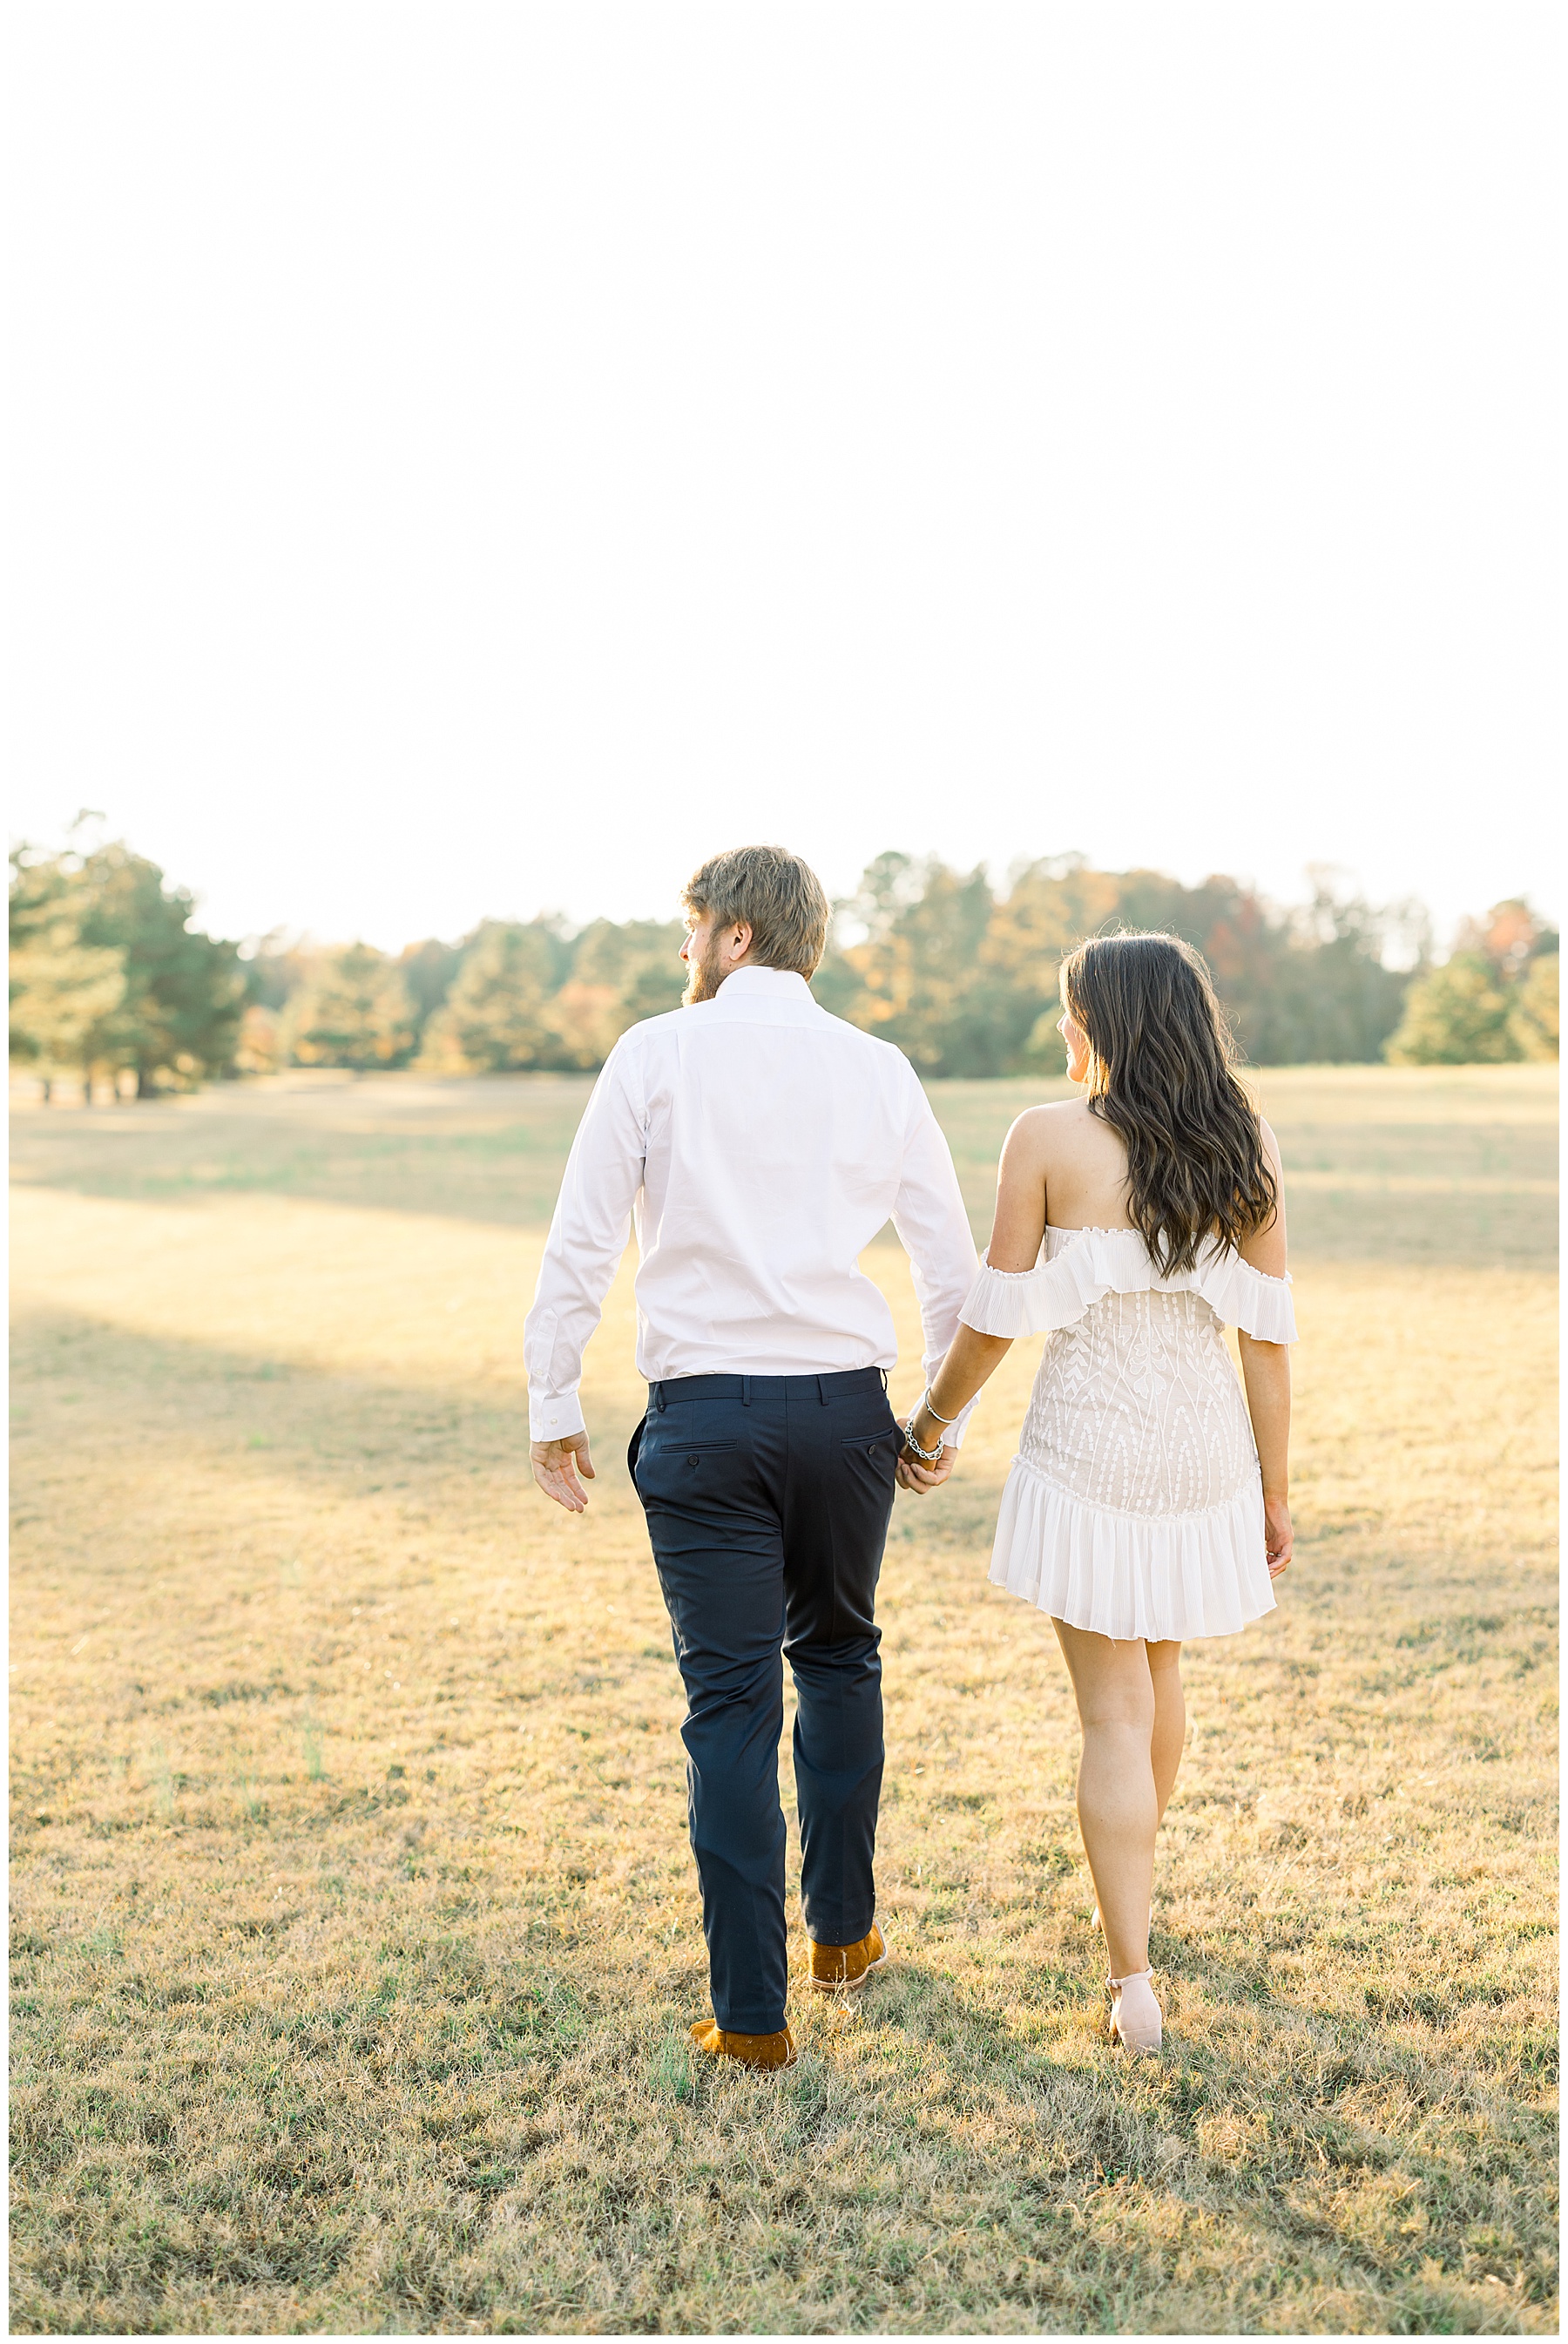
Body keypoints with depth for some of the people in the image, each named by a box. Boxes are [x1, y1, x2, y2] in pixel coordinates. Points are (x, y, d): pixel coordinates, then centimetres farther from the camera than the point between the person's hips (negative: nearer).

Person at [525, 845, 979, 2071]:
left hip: (707, 1416, -3)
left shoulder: (658, 1053, -2)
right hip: (846, 1406, 3)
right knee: (838, 1658, 21)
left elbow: (580, 1244, -4)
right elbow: (955, 1264, 9)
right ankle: (844, 1931, 35)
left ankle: (752, 2011, 11)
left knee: (731, 1701, 4)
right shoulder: (878, 1068, 6)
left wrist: (553, 1403, 6)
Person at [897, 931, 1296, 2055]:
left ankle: (1135, 1985, 3)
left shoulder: (1049, 1139, -10)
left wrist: (932, 1421, 8)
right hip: (1205, 1449, 4)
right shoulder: (1250, 1151, -1)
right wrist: (1275, 1493, 7)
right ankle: (1135, 1882, 47)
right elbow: (1268, 1333, 0)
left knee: (1117, 1710, 4)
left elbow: (998, 1313, -8)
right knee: (1157, 1665, 25)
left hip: (1089, 1448, -4)